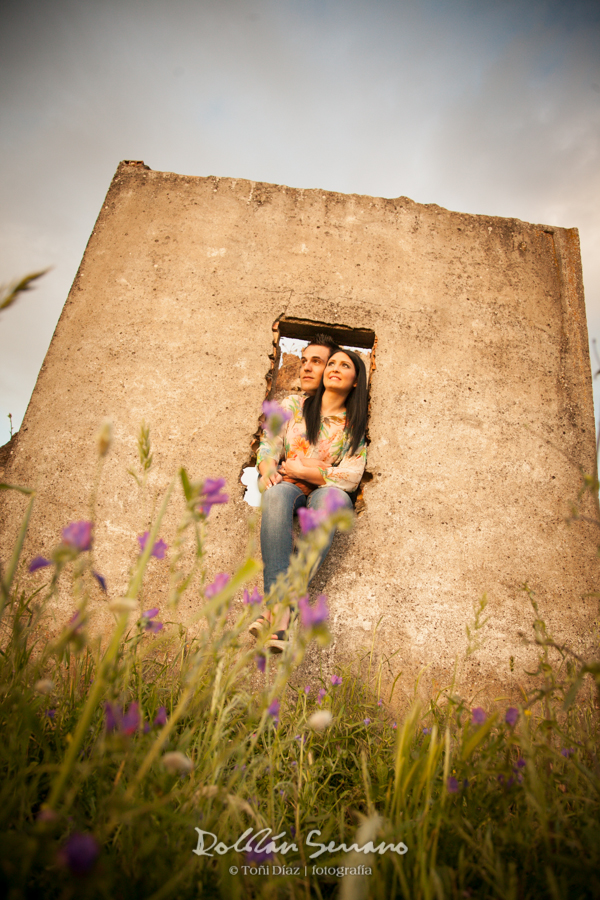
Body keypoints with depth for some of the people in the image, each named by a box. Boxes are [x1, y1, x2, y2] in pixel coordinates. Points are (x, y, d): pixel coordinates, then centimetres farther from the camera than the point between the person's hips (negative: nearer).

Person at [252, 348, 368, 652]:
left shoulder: (355, 427, 12)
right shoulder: (294, 404, 15)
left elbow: (350, 478, 0)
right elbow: (268, 447, 5)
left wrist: (298, 470, -6)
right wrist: (270, 473, -17)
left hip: (324, 491, 0)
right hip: (288, 488, 1)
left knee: (332, 498, -38)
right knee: (277, 493, -37)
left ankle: (278, 611, -46)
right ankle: (278, 603, -48)